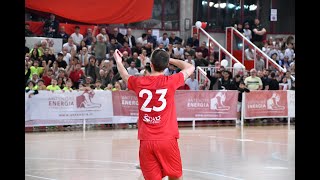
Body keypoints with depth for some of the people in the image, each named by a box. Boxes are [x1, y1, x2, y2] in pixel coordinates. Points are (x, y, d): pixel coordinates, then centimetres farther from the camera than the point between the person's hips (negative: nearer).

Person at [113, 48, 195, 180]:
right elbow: (190, 68, 12)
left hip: (146, 141, 2)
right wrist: (170, 60, 21)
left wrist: (118, 61, 43)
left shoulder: (139, 82, 1)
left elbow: (125, 76, 25)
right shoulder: (170, 81, -6)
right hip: (167, 140, -2)